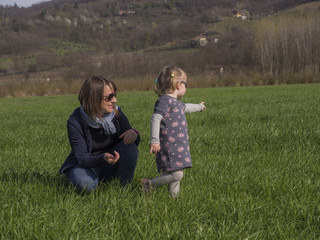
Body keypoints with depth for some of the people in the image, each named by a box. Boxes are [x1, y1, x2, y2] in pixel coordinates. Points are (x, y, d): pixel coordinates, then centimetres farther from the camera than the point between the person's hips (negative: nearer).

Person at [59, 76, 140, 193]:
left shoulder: (116, 113, -10)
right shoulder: (75, 122, -21)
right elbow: (82, 158, -23)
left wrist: (134, 133, -30)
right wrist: (103, 158, -45)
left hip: (109, 167, 3)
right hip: (85, 165, -3)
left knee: (130, 146, -25)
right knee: (85, 183, -36)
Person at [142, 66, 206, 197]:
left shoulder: (176, 103, 20)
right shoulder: (164, 100, -12)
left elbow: (186, 107, 43)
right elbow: (155, 119, -21)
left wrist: (199, 106, 63)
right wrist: (154, 140, -29)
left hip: (179, 146, 10)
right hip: (169, 146, -10)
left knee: (177, 174, 9)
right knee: (176, 174, -15)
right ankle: (149, 183, -2)